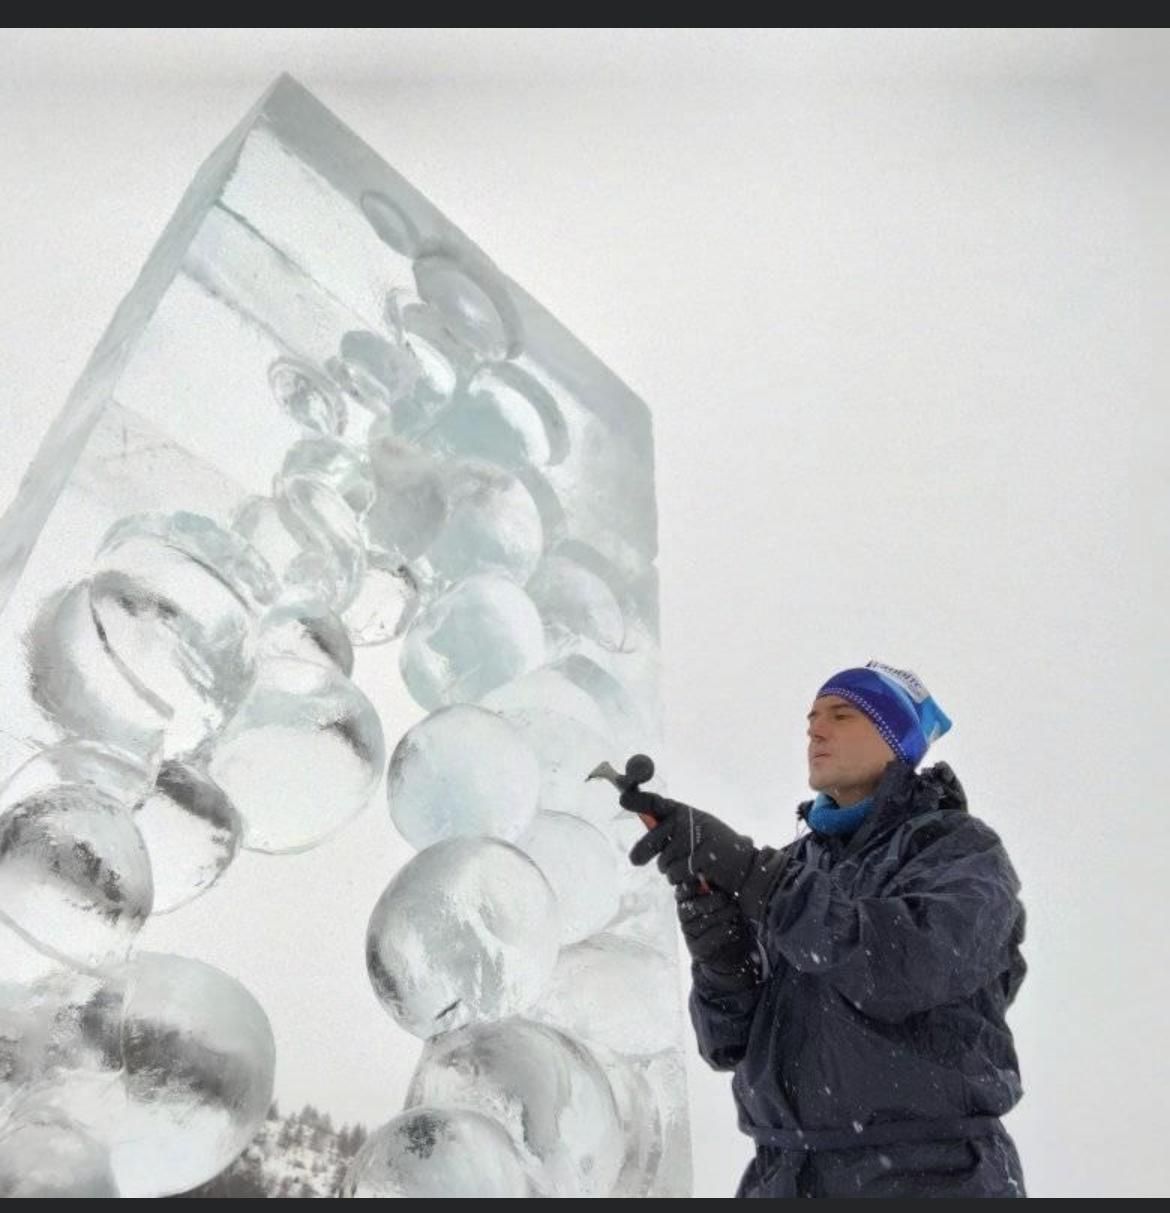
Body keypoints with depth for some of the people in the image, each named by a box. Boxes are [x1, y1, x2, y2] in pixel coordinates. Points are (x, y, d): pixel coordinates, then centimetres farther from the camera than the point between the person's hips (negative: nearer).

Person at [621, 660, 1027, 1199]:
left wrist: (743, 866, -23)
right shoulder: (792, 869, 12)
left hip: (925, 1177, -4)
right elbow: (730, 1043, 6)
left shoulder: (963, 850, -1)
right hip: (785, 1176, 4)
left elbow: (904, 967, -22)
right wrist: (714, 940, -13)